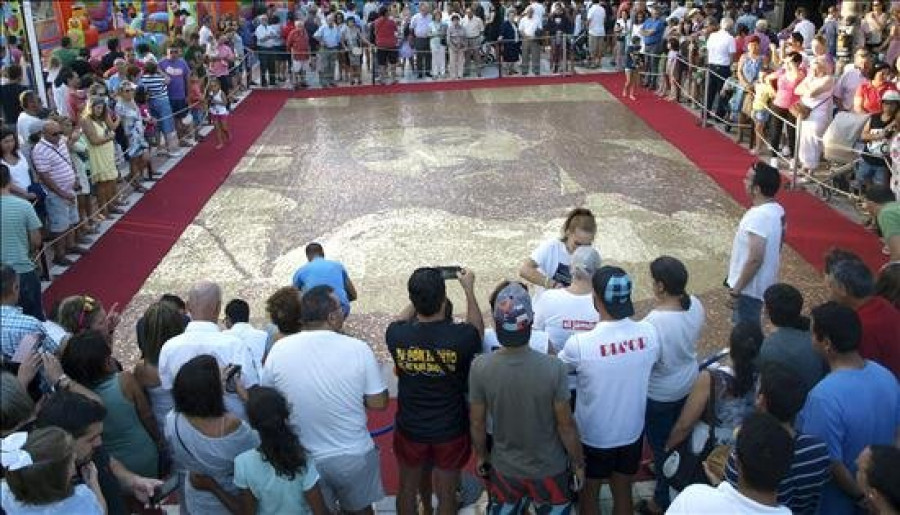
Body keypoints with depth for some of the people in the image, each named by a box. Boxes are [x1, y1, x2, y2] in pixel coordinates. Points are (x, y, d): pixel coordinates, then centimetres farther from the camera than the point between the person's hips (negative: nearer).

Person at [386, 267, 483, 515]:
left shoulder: (396, 335, -22)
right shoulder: (461, 336, -27)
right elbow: (477, 329, 0)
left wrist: (420, 292, 12)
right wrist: (469, 289, 8)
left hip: (409, 429, 2)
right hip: (451, 432, -1)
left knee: (407, 488, 25)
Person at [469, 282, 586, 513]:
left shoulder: (480, 367, -22)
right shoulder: (553, 367, -27)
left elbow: (477, 423, -8)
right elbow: (566, 426, -16)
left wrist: (481, 455, 11)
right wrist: (578, 462, 2)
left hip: (504, 468, 2)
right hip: (549, 469, -1)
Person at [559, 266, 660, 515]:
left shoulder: (580, 343, -30)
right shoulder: (649, 333, -19)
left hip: (593, 435, -3)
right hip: (632, 431, 3)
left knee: (589, 493, 22)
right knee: (623, 490, 25)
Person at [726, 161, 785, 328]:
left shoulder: (759, 216, -27)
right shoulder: (776, 210, 2)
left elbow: (755, 259, -29)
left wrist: (737, 289, -21)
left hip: (749, 289, -9)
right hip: (760, 285, 9)